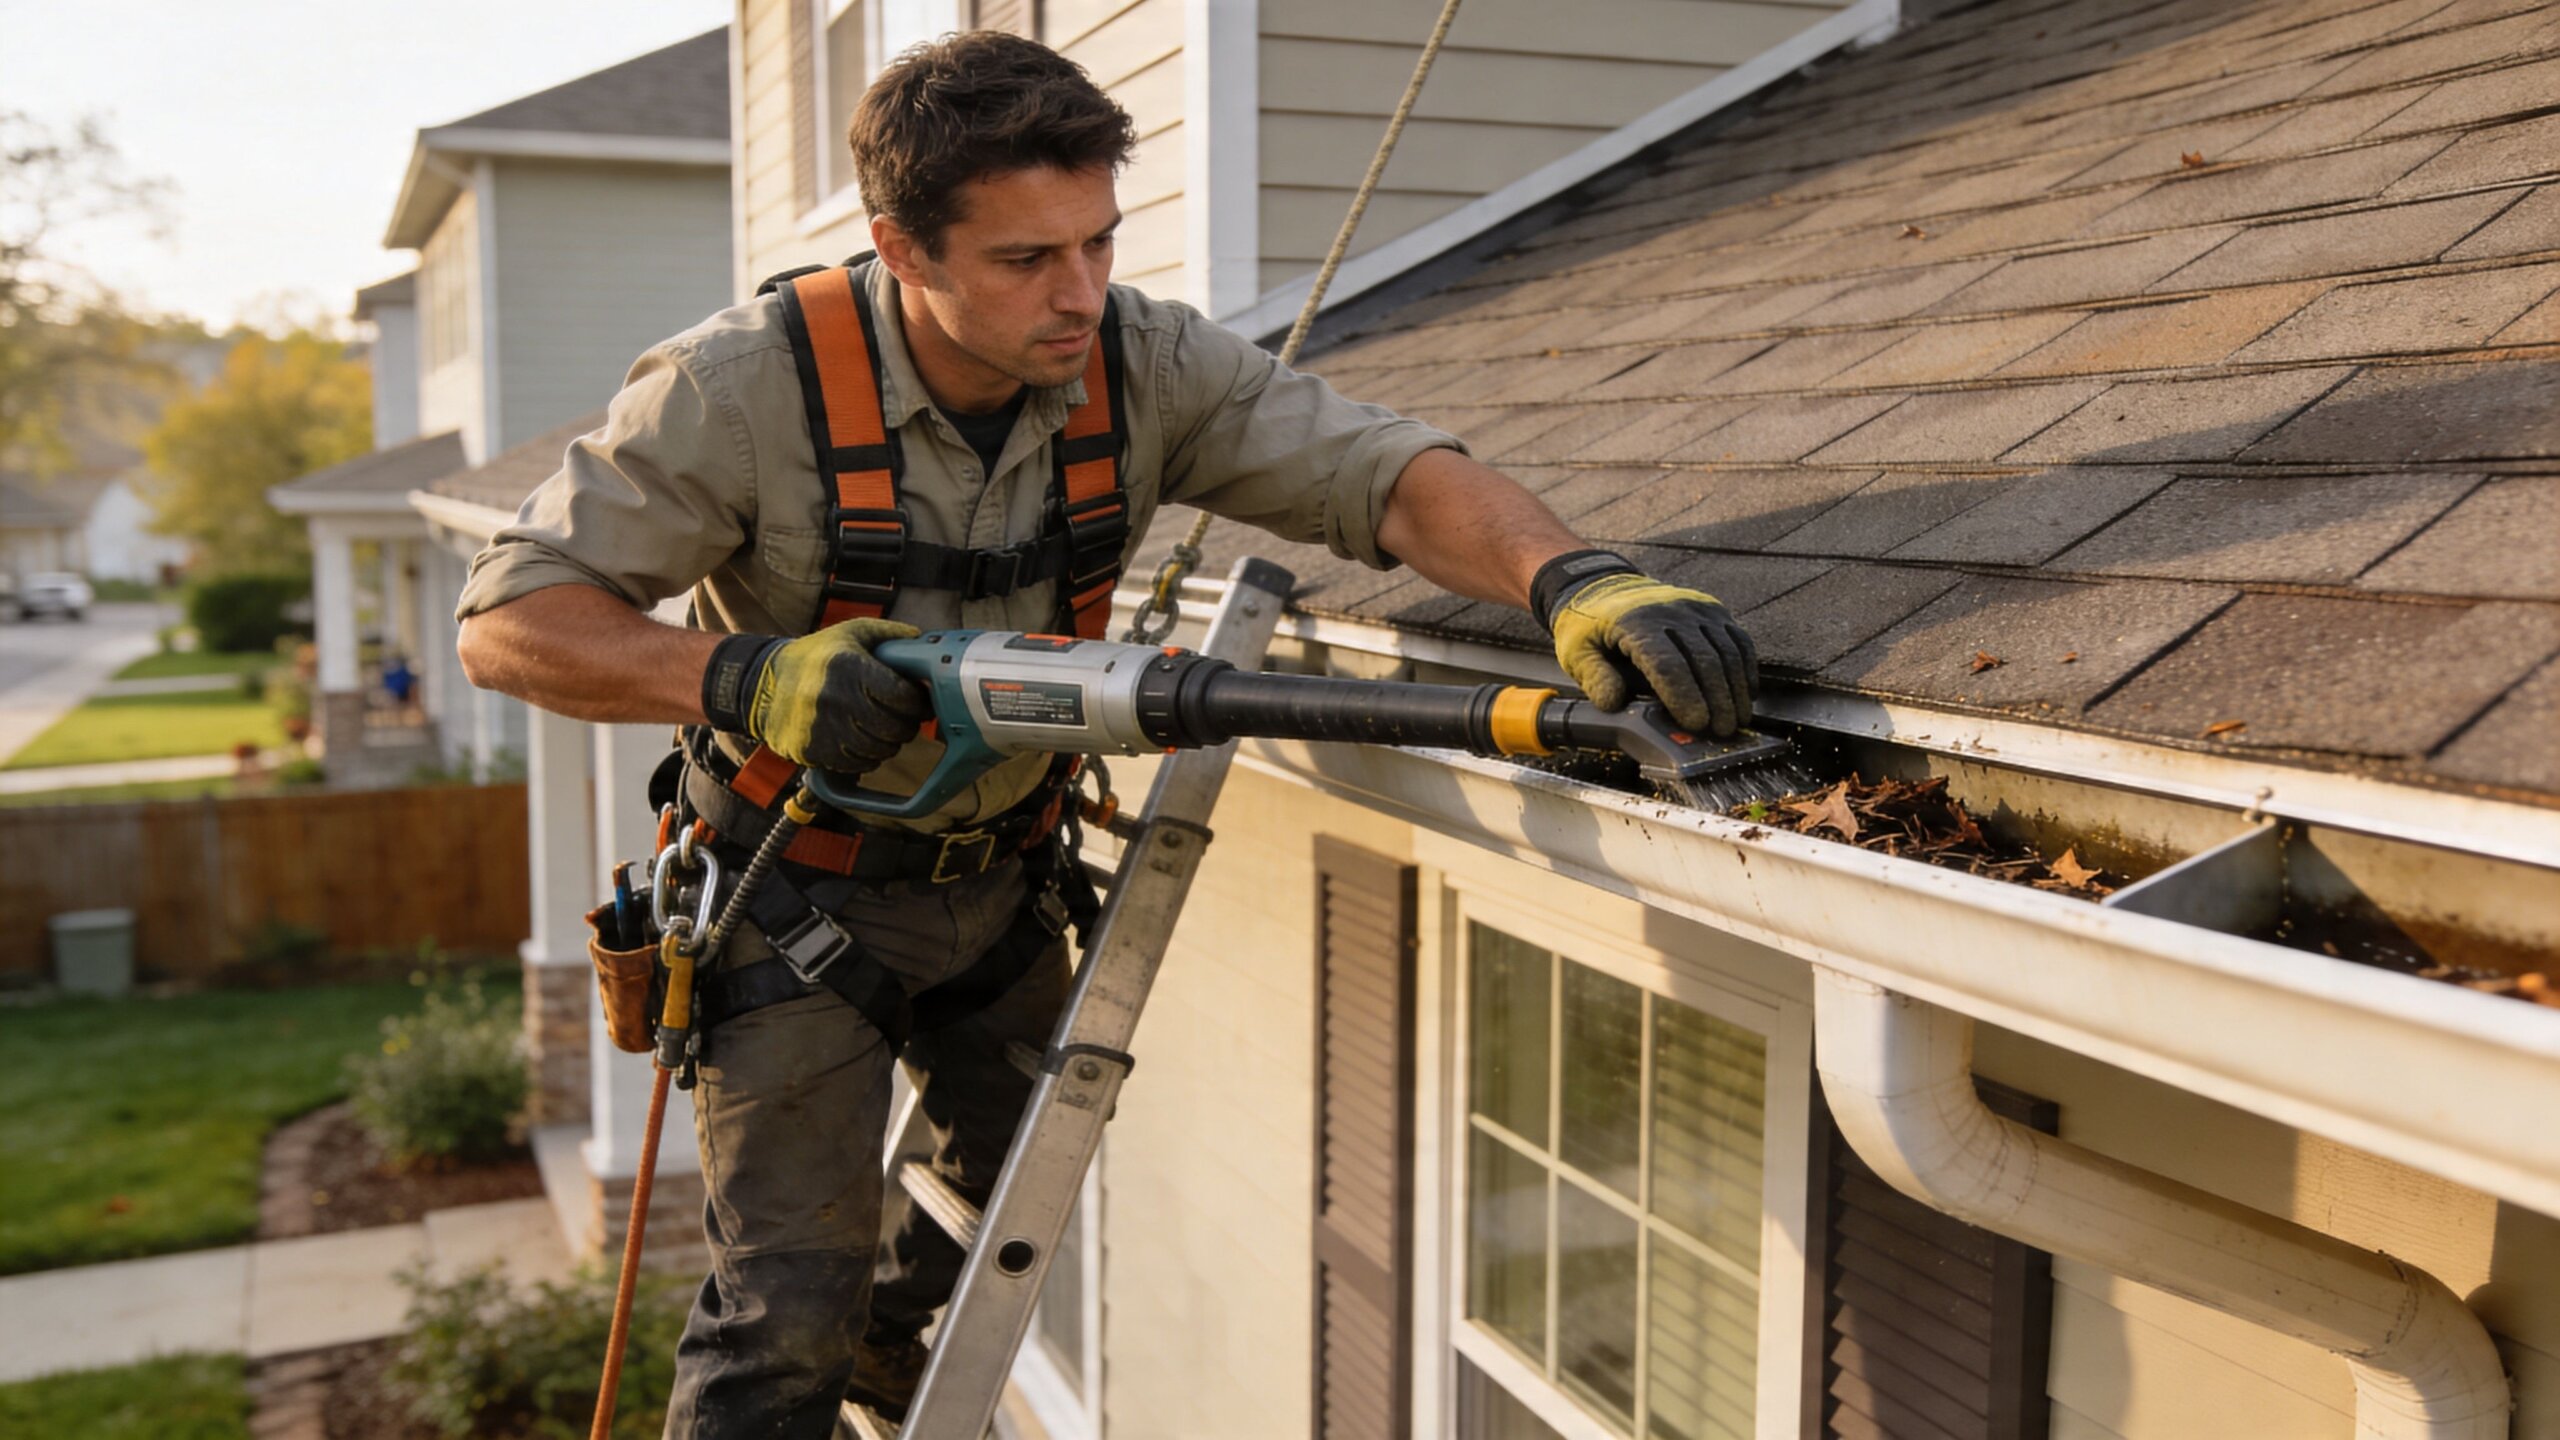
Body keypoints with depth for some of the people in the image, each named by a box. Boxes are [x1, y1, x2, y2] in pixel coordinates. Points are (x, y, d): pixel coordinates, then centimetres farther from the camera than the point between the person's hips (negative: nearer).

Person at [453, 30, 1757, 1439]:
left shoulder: (1140, 362, -16)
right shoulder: (746, 388, -25)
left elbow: (1385, 473, -24)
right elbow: (510, 618, -22)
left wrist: (1576, 577, -44)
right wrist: (739, 674, -39)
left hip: (1002, 879, 5)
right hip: (799, 896, -5)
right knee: (794, 1303, -6)